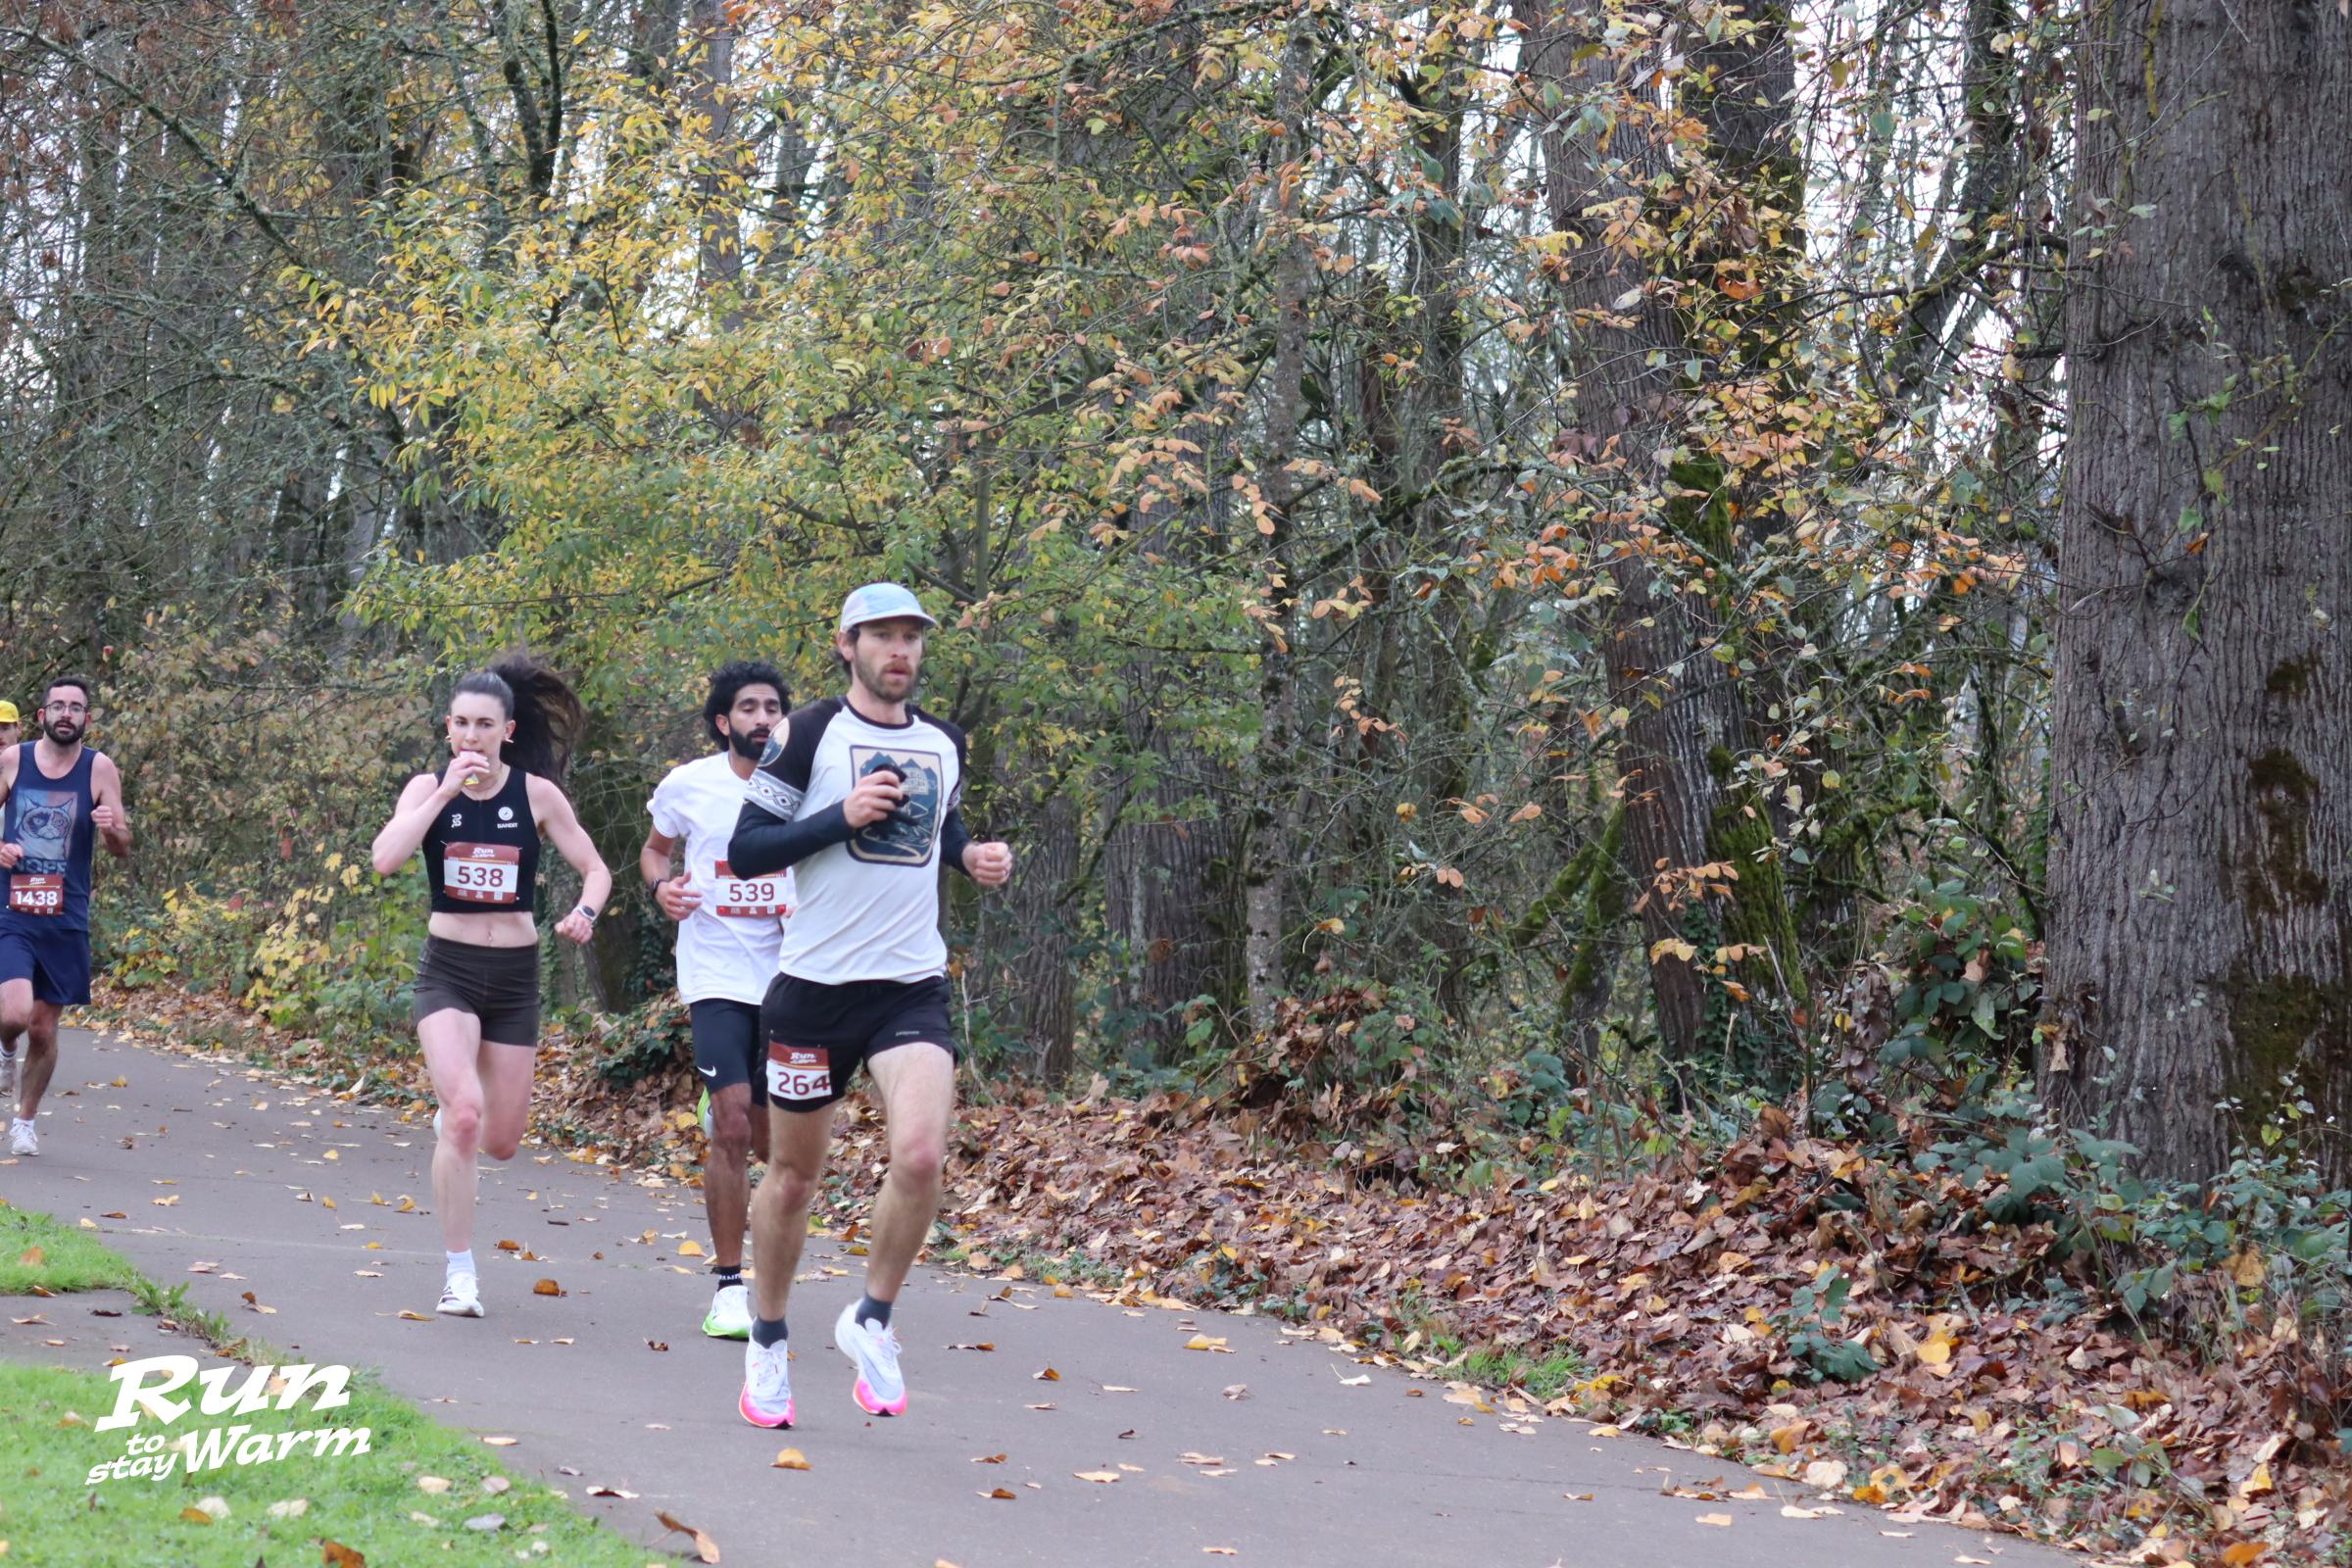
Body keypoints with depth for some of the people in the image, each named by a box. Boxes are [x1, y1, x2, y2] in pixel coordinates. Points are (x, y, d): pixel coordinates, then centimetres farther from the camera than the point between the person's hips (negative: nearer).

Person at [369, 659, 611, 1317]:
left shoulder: (536, 793, -3)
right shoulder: (428, 788, -3)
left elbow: (596, 870, 3)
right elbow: (385, 859, -20)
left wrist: (585, 911, -19)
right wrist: (447, 790, -21)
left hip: (515, 974, 2)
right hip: (448, 970, -2)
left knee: (501, 1140, 7)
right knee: (464, 1114, -23)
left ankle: (451, 1119, 46)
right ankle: (459, 1272, -10)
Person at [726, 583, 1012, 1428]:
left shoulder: (943, 743, 10)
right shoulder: (808, 734, -4)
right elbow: (746, 849, -8)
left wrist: (972, 855, 8)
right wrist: (843, 817, -18)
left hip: (913, 985, 3)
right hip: (815, 983, -3)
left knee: (921, 1153, -19)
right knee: (794, 1173, 8)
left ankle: (871, 1320, 3)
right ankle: (768, 1341, 28)